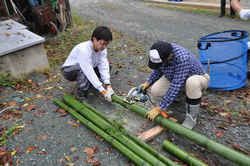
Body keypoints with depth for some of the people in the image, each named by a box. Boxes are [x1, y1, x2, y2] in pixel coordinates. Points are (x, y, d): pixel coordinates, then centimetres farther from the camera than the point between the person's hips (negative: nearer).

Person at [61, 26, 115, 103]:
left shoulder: (102, 49, -14)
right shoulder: (83, 49, -35)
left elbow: (103, 68, -20)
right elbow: (89, 71, -38)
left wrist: (108, 86, -32)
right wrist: (103, 91, -39)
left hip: (87, 69, 7)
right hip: (69, 71, -6)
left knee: (107, 66, -9)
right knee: (83, 69, -39)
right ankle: (82, 95, -28)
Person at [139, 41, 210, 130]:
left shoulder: (183, 59, -40)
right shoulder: (160, 52, -18)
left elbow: (176, 86, -39)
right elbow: (158, 70, 5)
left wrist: (158, 109, -36)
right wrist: (147, 83, -5)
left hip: (198, 77, -6)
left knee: (192, 82, -42)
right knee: (155, 90, -14)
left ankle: (191, 117, -17)